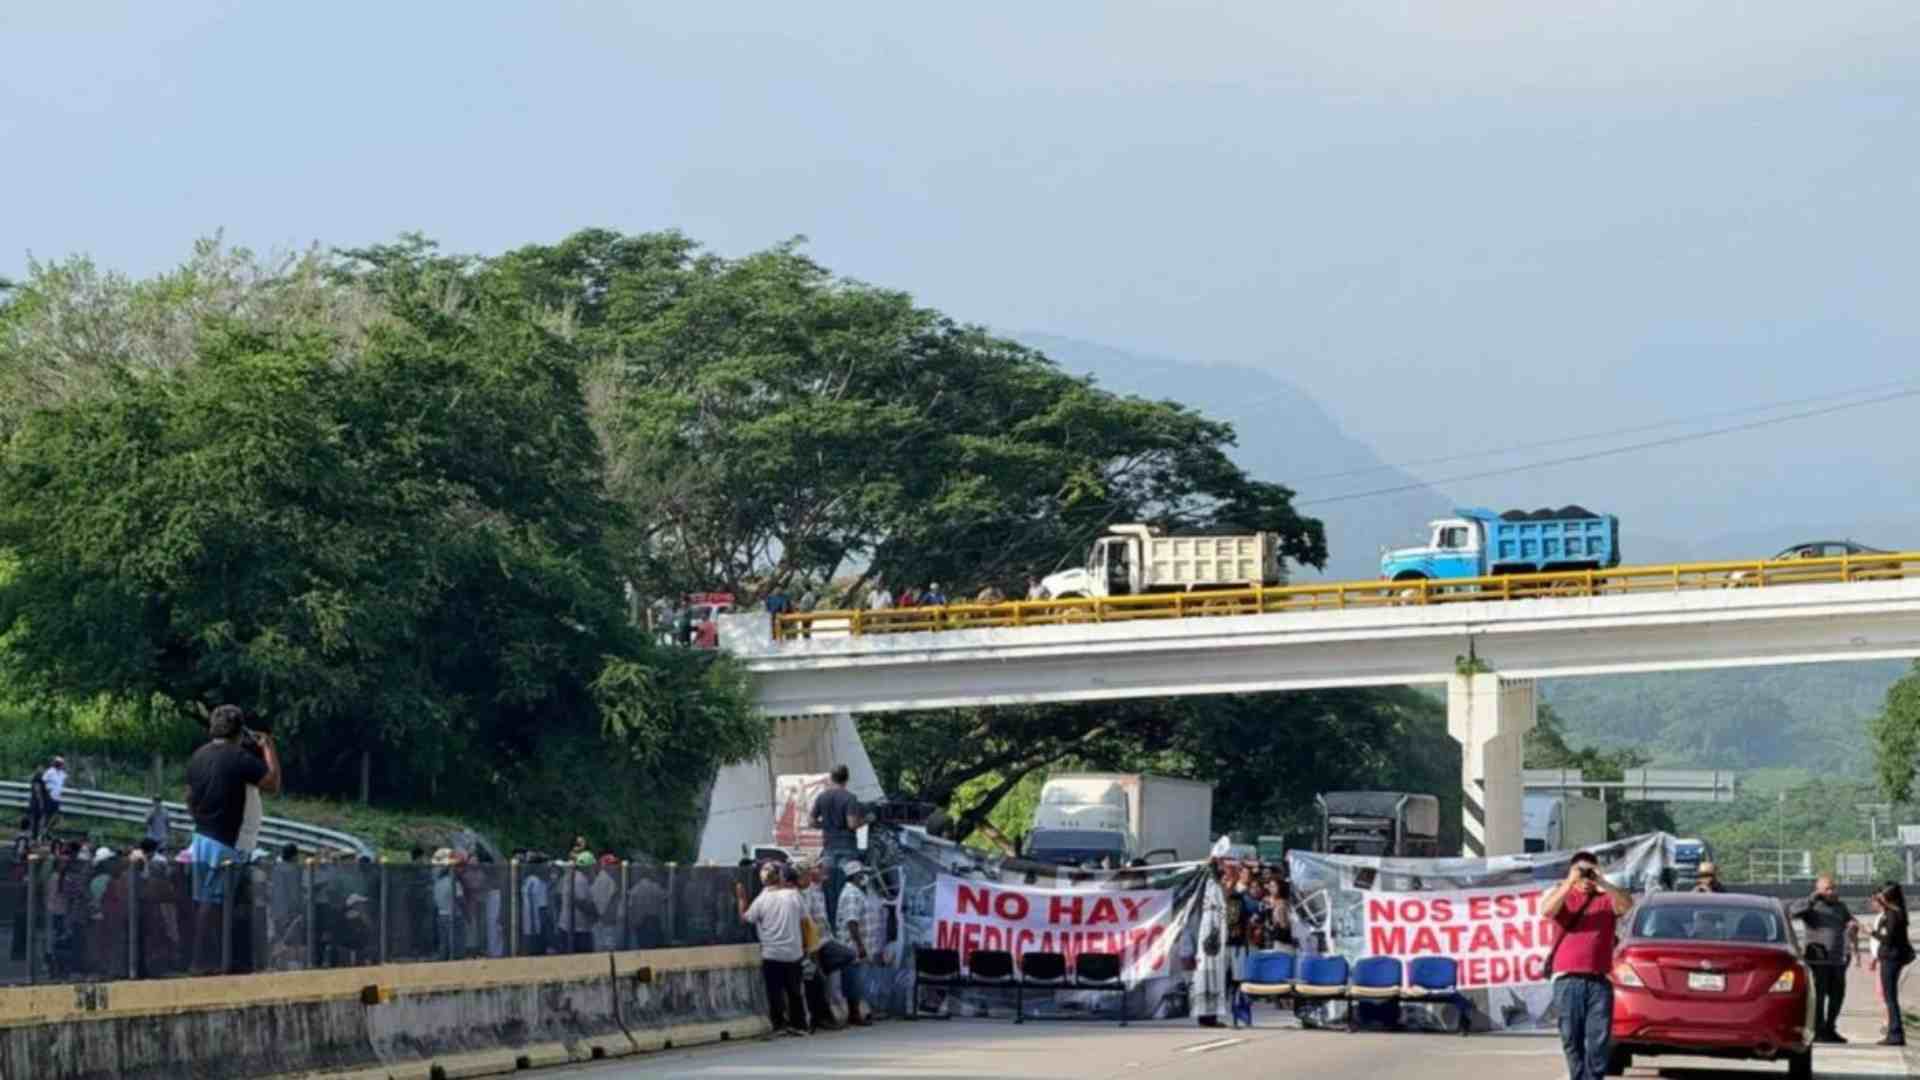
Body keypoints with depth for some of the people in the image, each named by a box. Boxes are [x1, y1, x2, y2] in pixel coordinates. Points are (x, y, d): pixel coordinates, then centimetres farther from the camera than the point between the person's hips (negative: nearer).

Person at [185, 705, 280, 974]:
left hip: (200, 837, 7)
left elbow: (189, 797, 15)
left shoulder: (198, 756, 8)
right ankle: (202, 961, -8)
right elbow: (273, 782, -12)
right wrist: (269, 748, -1)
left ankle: (198, 958, 17)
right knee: (212, 901, -6)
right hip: (222, 841, -7)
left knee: (201, 899, 12)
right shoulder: (238, 757, -15)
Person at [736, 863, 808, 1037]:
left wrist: (741, 898, 14)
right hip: (793, 952, 3)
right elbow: (803, 918, 5)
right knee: (794, 990, 12)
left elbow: (745, 918, 4)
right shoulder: (793, 895, -4)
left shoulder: (761, 900, -9)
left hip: (772, 953, -3)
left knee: (775, 991, 5)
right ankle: (798, 1024, 14)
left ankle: (779, 1025, 3)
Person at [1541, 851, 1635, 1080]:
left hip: (1599, 981, 0)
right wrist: (1570, 883, -21)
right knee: (1571, 1037, 3)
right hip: (1568, 980, 0)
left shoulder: (1607, 899, 11)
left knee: (1599, 1038, -5)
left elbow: (1627, 903, -9)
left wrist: (1602, 882, -20)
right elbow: (1546, 910, -11)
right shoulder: (1561, 895, 10)